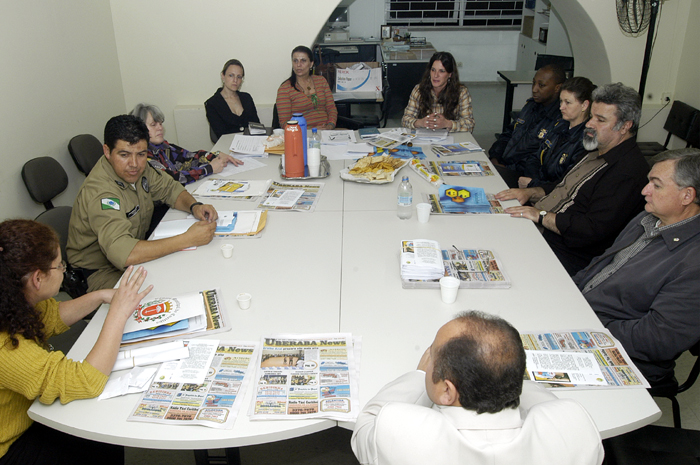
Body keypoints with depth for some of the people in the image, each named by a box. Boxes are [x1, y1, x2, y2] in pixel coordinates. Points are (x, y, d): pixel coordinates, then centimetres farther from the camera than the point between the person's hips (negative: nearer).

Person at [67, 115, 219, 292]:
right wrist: (187, 239, -40)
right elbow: (122, 253, -42)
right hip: (103, 272, -8)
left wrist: (194, 206, -13)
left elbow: (170, 188, 10)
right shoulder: (100, 192, -30)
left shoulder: (139, 167, -5)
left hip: (137, 252, 8)